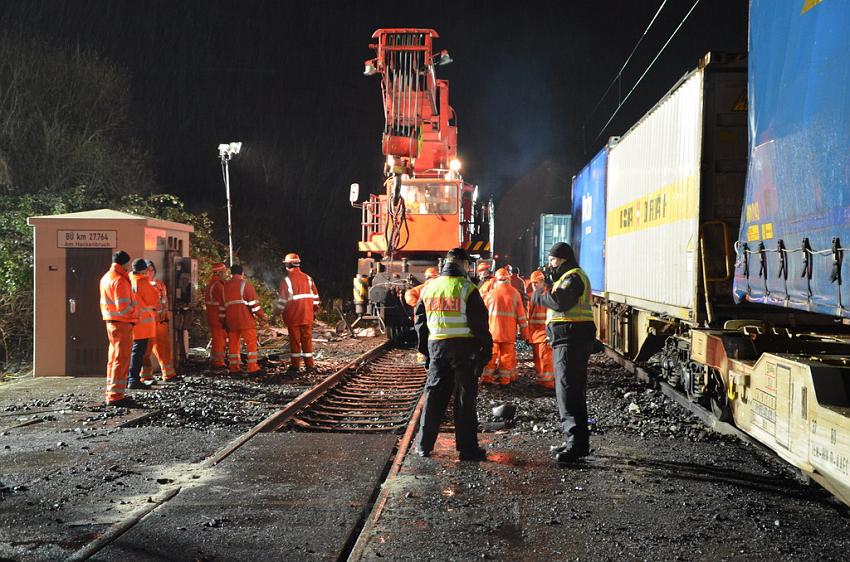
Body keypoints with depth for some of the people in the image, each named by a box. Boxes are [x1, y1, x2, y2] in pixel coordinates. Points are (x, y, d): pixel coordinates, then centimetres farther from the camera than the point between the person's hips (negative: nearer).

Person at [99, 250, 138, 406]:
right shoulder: (119, 280, -17)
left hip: (111, 322, 10)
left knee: (114, 359, 16)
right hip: (122, 323, -10)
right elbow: (124, 307, -22)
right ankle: (116, 396, -6)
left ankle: (112, 393, 23)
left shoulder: (106, 277, 14)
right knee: (121, 360, -6)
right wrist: (135, 315, -5)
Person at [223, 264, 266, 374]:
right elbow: (253, 302, -7)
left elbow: (222, 303, 18)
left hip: (231, 319, 5)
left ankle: (233, 367, 10)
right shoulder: (245, 284, -3)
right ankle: (252, 366, -10)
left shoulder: (225, 285, 13)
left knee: (233, 343, 9)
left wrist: (223, 319, 26)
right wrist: (261, 315, 1)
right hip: (246, 318, -5)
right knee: (251, 341, -3)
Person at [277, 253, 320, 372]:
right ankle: (309, 363, 9)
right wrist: (315, 308, 19)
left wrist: (280, 312, 2)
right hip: (307, 315, 4)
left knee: (294, 340, 3)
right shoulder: (308, 278, 5)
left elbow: (282, 299, -8)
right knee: (307, 338, 8)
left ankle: (295, 364, 6)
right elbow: (315, 295, 9)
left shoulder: (286, 280, -9)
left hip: (292, 316, -4)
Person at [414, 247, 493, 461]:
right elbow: (480, 323, -10)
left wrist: (425, 348, 19)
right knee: (465, 397, 1)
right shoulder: (467, 288, -9)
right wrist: (486, 348, -2)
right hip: (463, 346, -4)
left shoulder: (428, 287, 8)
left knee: (434, 394, 11)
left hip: (436, 345, 4)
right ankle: (467, 447, 3)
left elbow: (420, 321, 13)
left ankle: (424, 445, 13)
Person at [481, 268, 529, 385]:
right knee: (507, 354, 6)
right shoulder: (515, 293, -3)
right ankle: (505, 378, 8)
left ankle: (486, 376, 6)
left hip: (493, 330, 0)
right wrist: (525, 333, 7)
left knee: (491, 353, 7)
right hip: (509, 332, 0)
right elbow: (521, 315, -1)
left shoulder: (491, 294, -3)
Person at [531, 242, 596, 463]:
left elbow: (561, 302, -24)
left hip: (571, 339, -11)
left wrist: (538, 296, -12)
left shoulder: (573, 277, -10)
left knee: (568, 391, -14)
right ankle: (577, 441, 24)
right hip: (569, 339, 11)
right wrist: (546, 289, 5)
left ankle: (576, 442, -16)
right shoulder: (568, 276, 24)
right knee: (574, 390, 16)